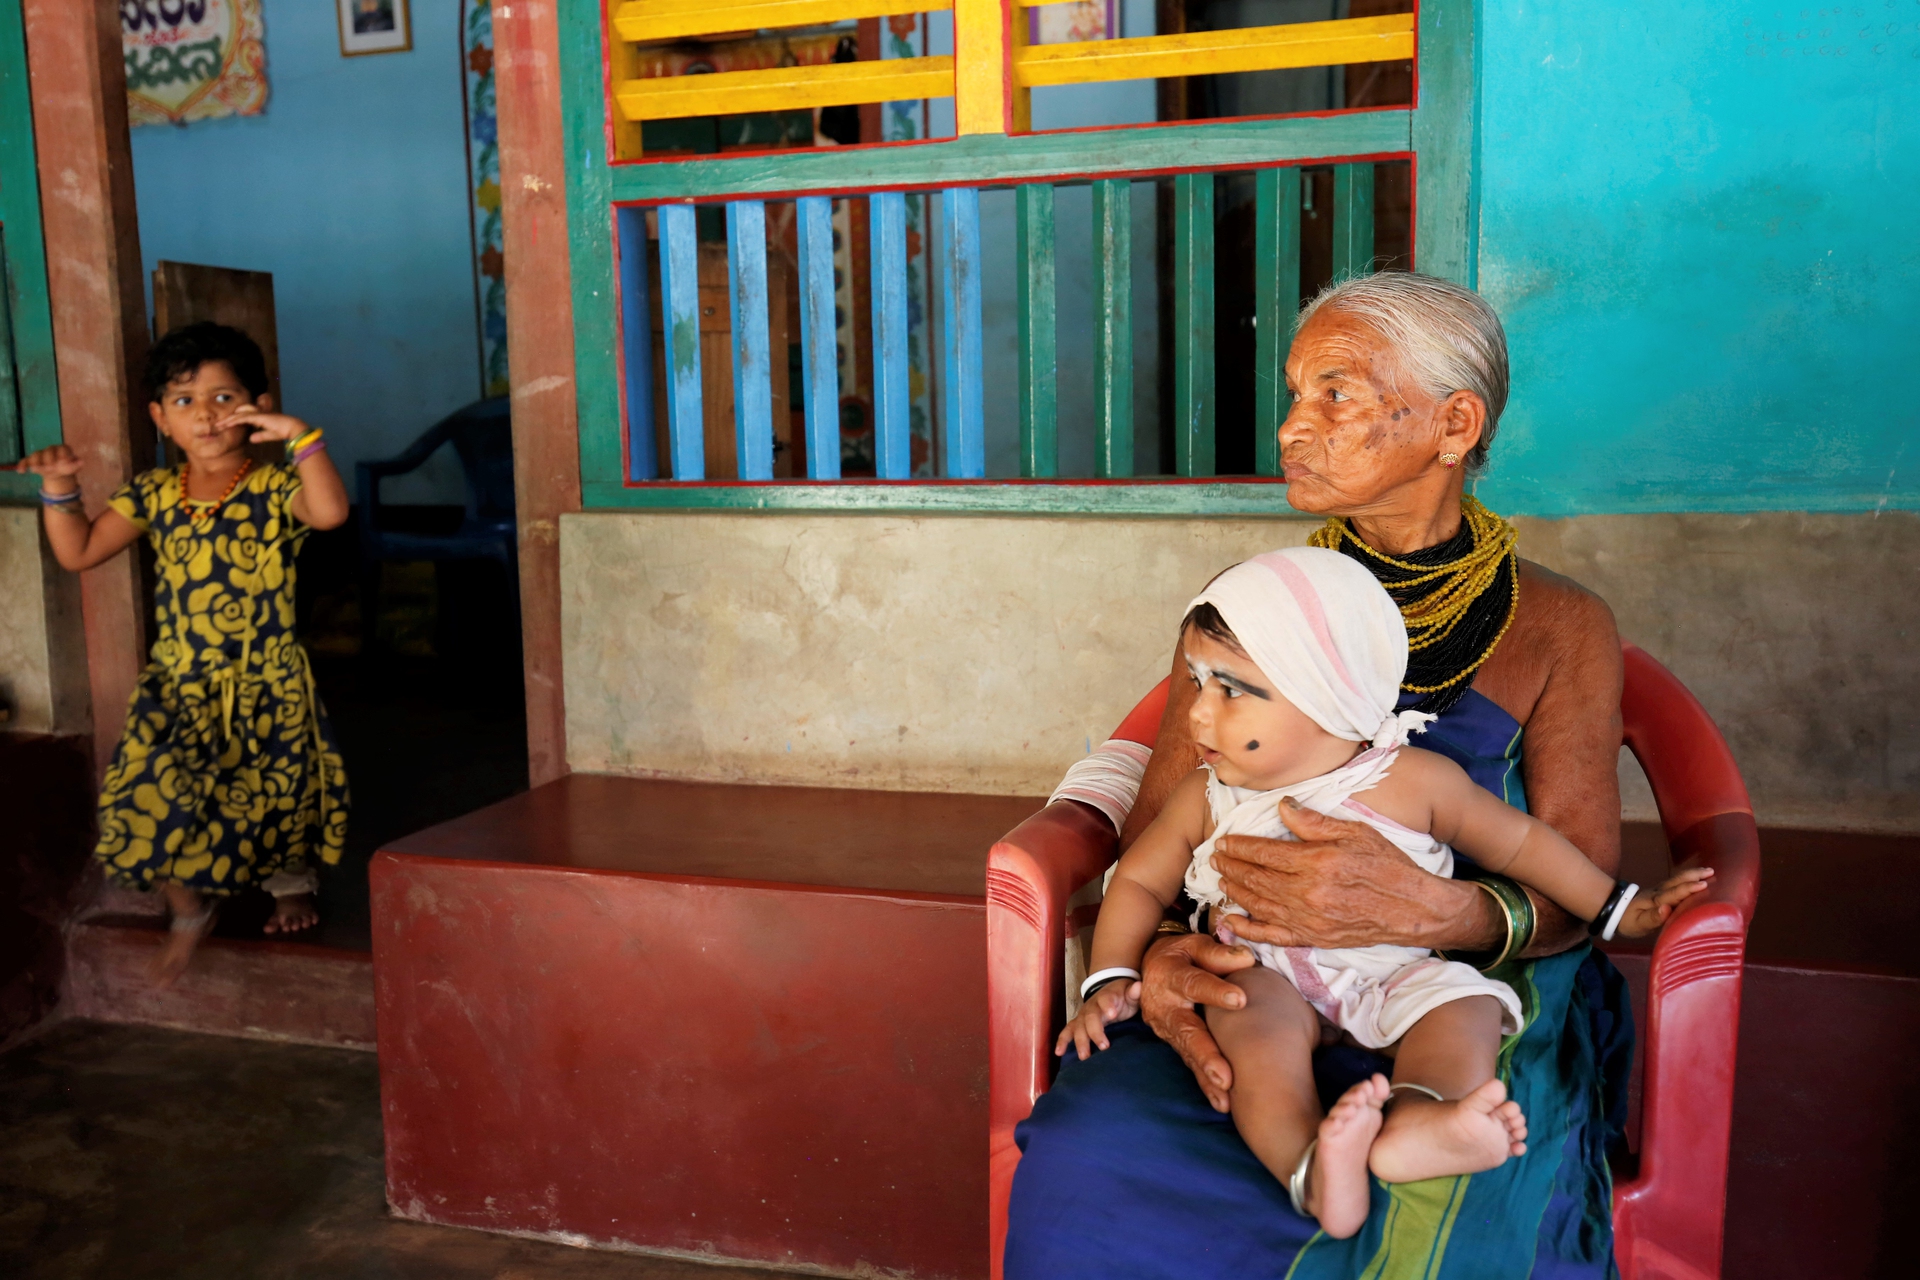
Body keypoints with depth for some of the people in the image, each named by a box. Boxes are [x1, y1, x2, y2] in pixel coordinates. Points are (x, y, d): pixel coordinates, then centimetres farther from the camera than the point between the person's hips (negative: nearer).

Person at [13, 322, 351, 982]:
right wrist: (59, 487, -3)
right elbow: (77, 553, 9)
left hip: (266, 687, -3)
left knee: (277, 797, 4)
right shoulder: (153, 494, 4)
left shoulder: (274, 490, -8)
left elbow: (331, 512, -31)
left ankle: (292, 881, 39)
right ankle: (189, 909, 18)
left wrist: (300, 436, -34)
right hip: (178, 690, 3)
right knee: (156, 800, -10)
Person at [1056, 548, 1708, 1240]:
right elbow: (1139, 880, 11)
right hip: (1268, 977, 0)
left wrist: (1620, 910, 11)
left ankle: (1420, 1126, -52)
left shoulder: (1414, 782, -4)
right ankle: (1313, 1169, -50)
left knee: (1462, 1005, -26)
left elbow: (1517, 841, 8)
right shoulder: (1205, 800, 1)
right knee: (1256, 1022, -30)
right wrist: (1112, 980, -3)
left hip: (1395, 973, 1)